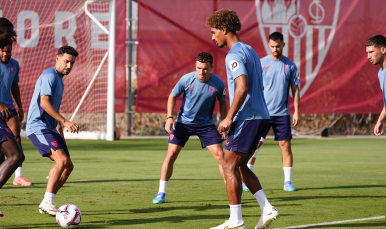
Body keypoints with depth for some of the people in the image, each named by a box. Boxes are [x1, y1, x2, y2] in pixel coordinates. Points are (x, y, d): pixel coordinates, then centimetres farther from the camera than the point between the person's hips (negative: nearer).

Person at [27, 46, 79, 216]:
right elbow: (44, 102, -22)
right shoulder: (49, 76, -11)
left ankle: (47, 204, 12)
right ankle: (46, 203, -22)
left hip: (49, 128, 10)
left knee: (68, 166, 7)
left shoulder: (59, 79, 20)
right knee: (62, 159, -24)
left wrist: (60, 132, 30)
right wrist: (65, 122, -25)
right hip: (38, 126, -10)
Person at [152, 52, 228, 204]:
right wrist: (169, 117, -11)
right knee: (171, 155, -7)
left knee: (220, 155, -9)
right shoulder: (187, 79, -16)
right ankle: (161, 193, 6)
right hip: (184, 122, 0)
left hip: (206, 124, 1)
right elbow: (173, 96, -1)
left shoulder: (218, 83, -13)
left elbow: (222, 103, 6)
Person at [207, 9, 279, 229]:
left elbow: (242, 87, -25)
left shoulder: (235, 55, -13)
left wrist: (229, 118, -20)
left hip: (247, 118, -10)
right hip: (260, 115, 10)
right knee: (240, 166, 16)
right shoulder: (249, 50, 18)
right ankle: (267, 209, 8)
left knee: (230, 166, -3)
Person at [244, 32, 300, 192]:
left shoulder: (290, 66, 5)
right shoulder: (261, 63, 1)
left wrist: (296, 112, 3)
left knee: (286, 146, -1)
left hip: (282, 113, 1)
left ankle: (287, 182, 6)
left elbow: (295, 90, 9)